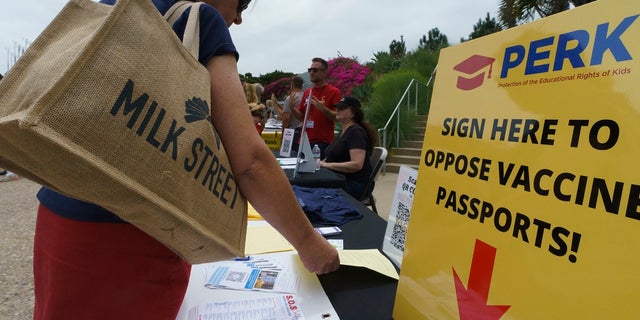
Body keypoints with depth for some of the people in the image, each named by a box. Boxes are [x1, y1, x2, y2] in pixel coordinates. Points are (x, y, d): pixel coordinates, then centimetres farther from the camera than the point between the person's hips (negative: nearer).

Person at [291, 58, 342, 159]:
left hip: (323, 143, -6)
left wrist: (323, 109, -24)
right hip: (305, 141, 6)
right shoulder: (307, 92, 15)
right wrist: (292, 108, -1)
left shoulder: (334, 92, -4)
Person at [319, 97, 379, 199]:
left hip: (353, 184, -9)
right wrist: (321, 162, 4)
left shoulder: (356, 132, -12)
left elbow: (357, 164, -23)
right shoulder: (344, 131, 19)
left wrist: (326, 165, -20)